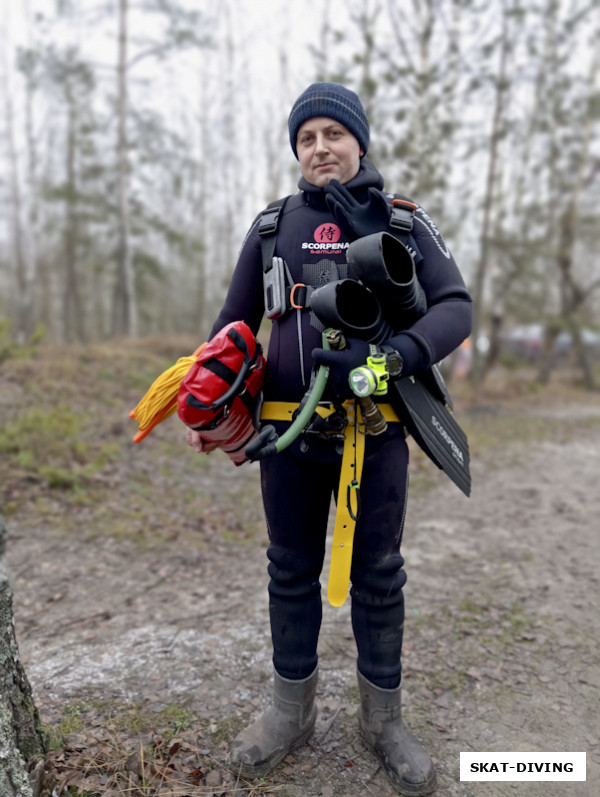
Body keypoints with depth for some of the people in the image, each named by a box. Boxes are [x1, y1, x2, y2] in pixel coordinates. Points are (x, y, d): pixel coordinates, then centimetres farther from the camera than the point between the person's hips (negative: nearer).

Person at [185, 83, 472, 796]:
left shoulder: (404, 222, 4)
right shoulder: (273, 226, 8)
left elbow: (455, 306, -6)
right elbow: (234, 323, 12)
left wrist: (392, 355, -25)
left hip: (376, 432, -1)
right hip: (290, 433, 2)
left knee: (378, 577, 10)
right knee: (291, 573, 13)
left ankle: (383, 718, 32)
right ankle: (292, 710, 34)